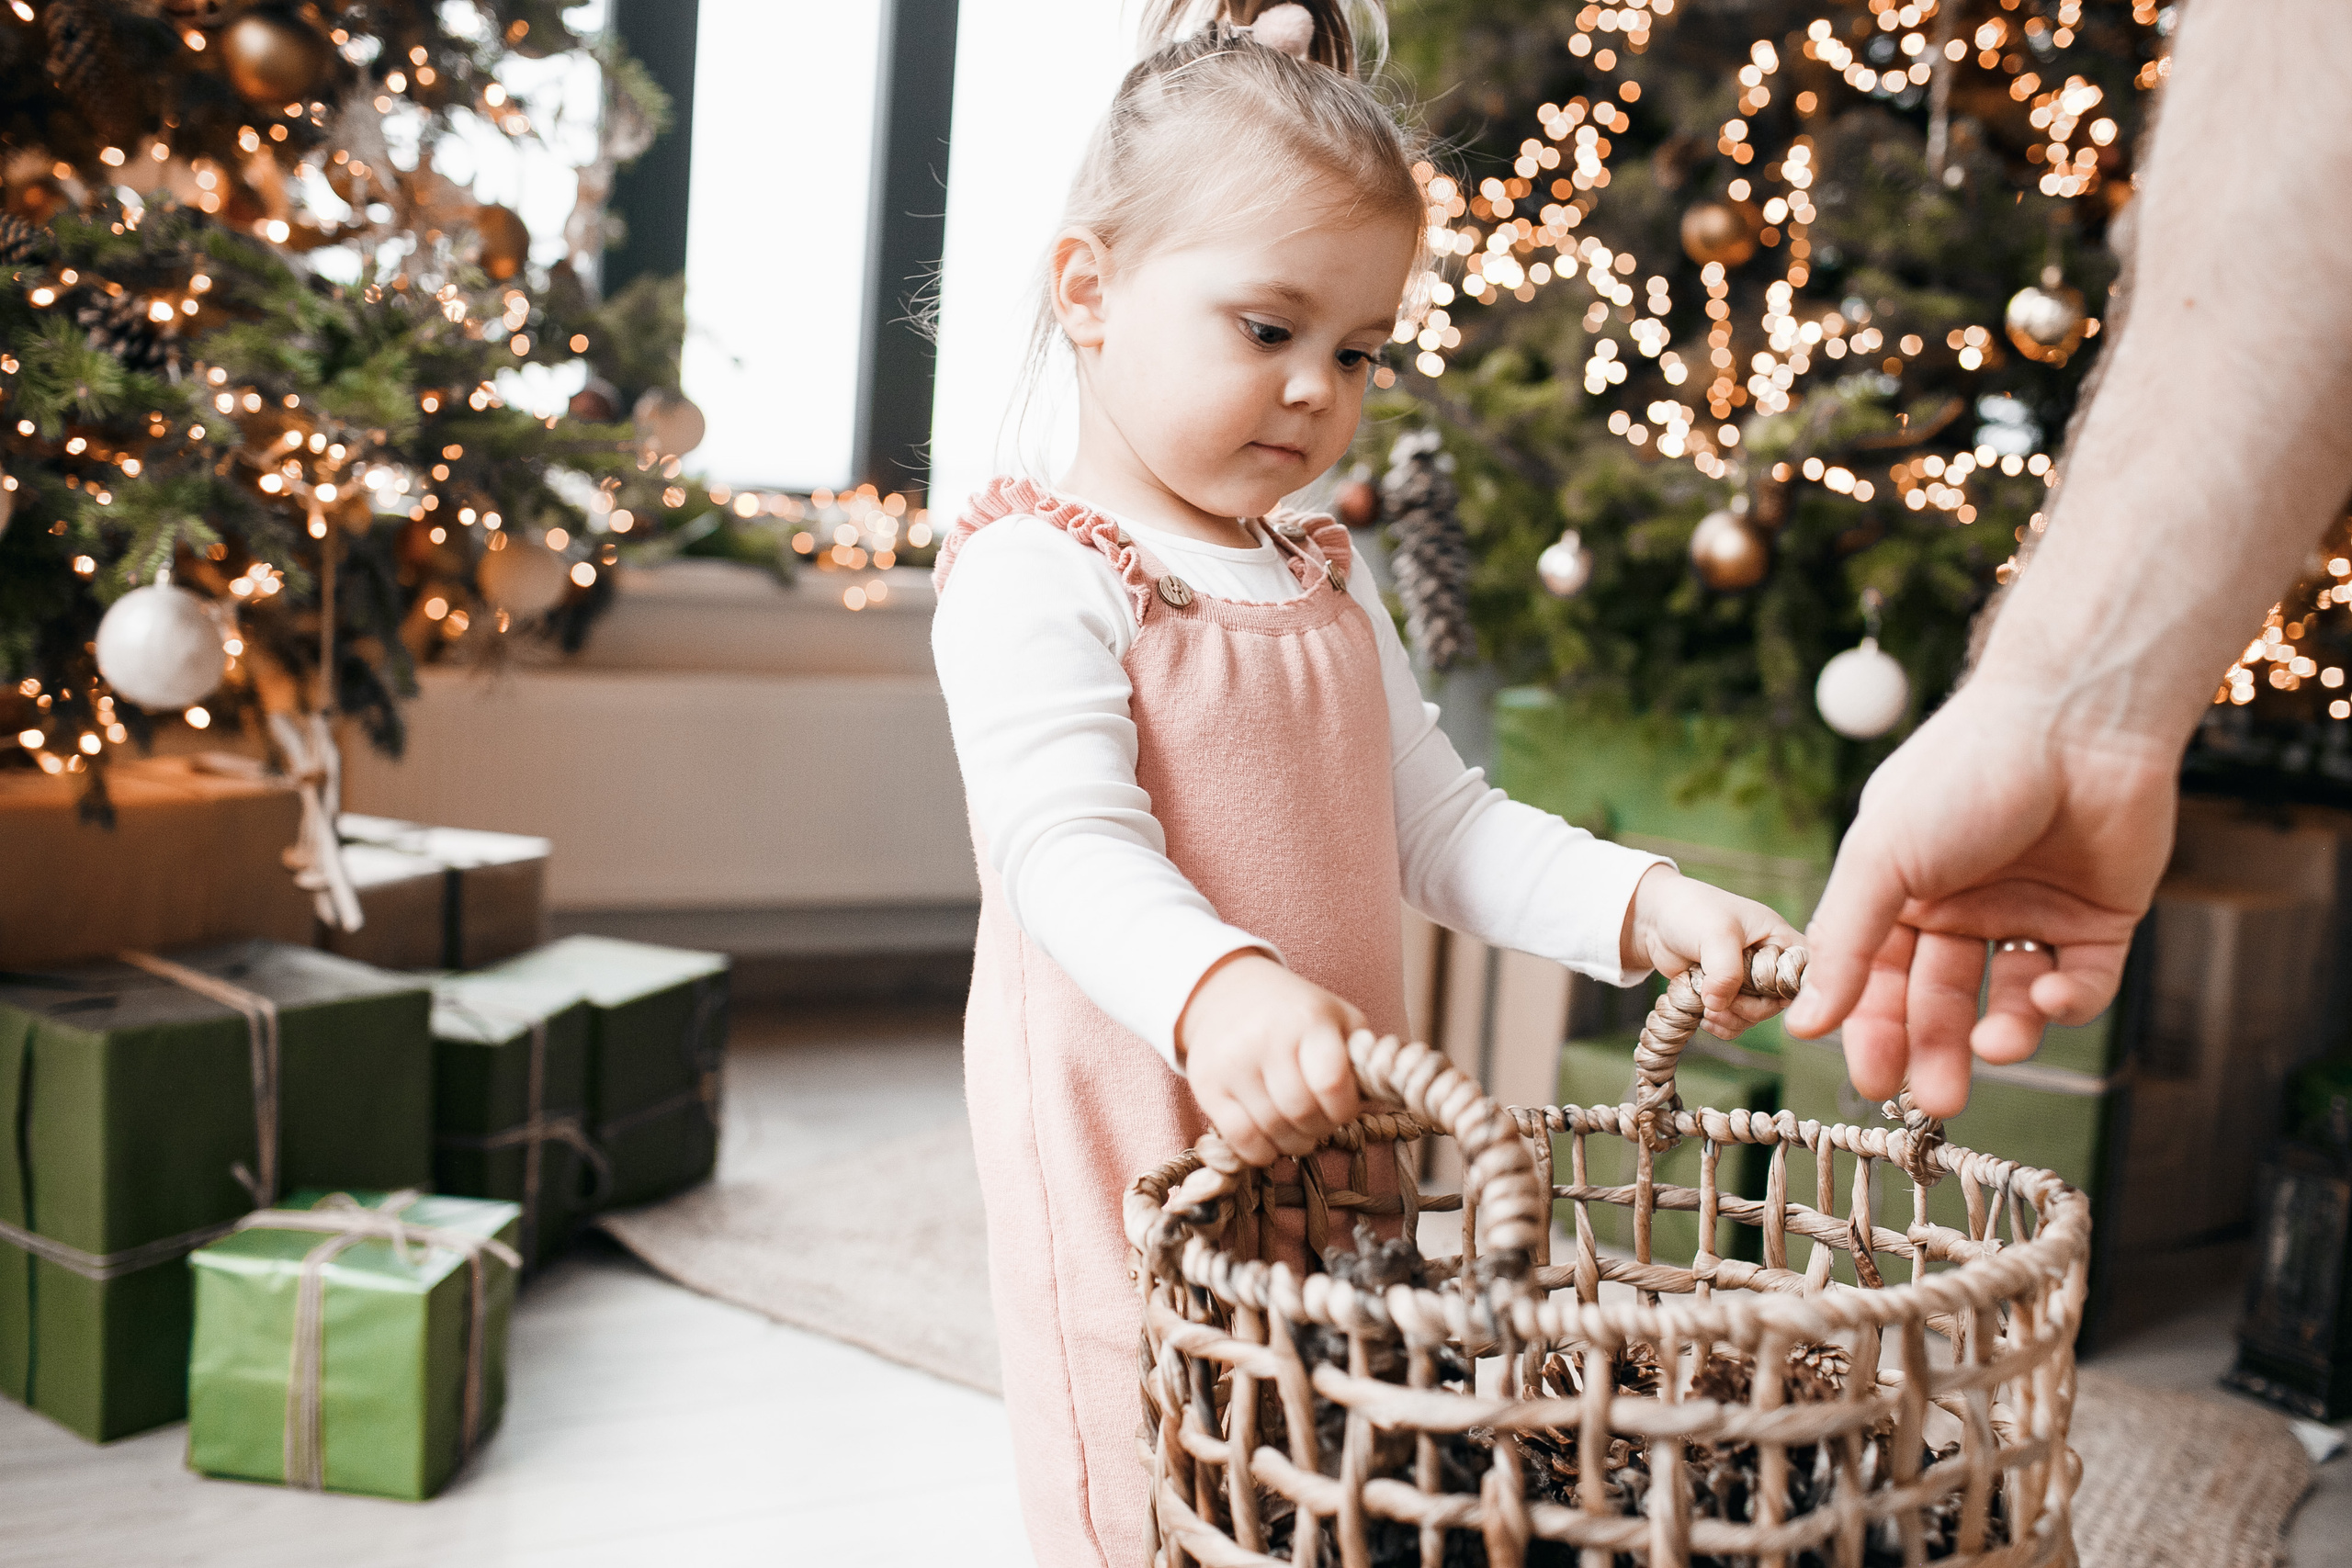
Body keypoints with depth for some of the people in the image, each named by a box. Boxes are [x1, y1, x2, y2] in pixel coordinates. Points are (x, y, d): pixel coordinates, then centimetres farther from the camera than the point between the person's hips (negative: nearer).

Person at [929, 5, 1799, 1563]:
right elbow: (1073, 851, -23)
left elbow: (1442, 825, 14)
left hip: (1330, 1147, 7)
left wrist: (1639, 904, -1)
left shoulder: (1331, 584, 14)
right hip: (1133, 1169, -7)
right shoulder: (1035, 574, -10)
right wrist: (1214, 989, -42)